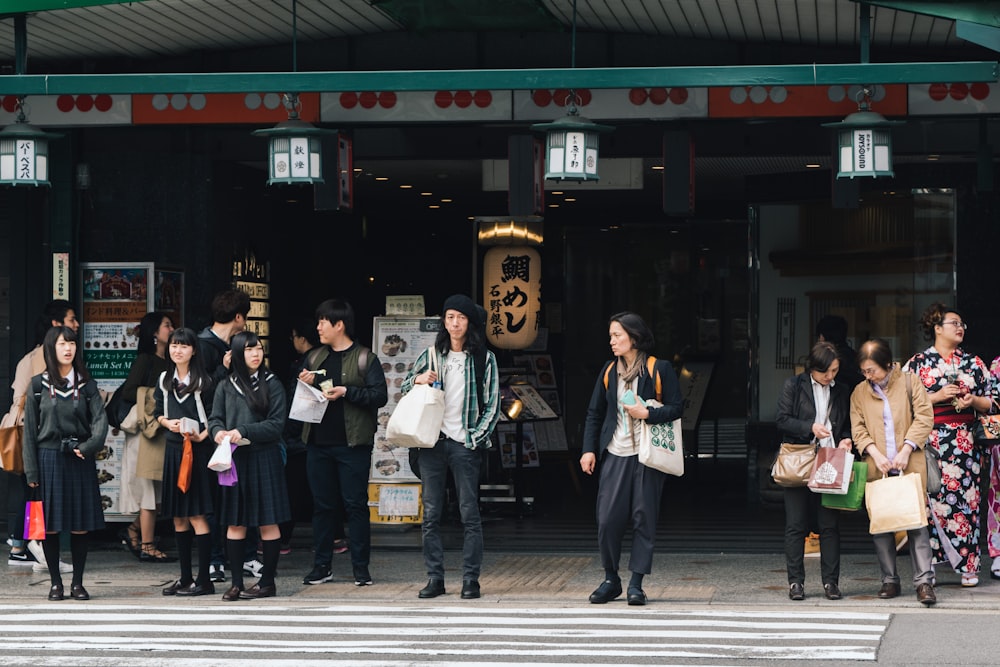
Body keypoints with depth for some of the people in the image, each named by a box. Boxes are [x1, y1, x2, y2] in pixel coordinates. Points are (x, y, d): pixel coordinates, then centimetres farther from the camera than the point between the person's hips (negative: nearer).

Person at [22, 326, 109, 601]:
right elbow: (30, 430, 3)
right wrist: (31, 471, -3)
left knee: (80, 524, 1)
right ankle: (55, 583, 9)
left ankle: (77, 583, 8)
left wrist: (89, 446, -22)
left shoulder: (87, 386, 7)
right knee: (50, 524, 0)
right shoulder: (38, 385, 4)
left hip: (79, 459, 1)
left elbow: (100, 419, -3)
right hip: (49, 458, -1)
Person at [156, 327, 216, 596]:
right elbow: (159, 414, 17)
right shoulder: (164, 380, 10)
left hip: (198, 450, -6)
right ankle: (185, 578, 16)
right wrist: (169, 423, -3)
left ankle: (204, 580, -4)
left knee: (197, 516, -8)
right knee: (178, 518, 9)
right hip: (174, 449, 6)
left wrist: (201, 436, -21)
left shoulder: (203, 381, -5)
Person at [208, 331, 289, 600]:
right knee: (234, 523, 5)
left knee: (268, 522, 0)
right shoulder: (226, 386, 8)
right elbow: (215, 419, 8)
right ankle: (237, 582, 10)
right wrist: (219, 432, -15)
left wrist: (244, 431, -16)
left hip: (263, 459, -3)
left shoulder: (272, 385, 0)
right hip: (233, 459, 3)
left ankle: (267, 582, 7)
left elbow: (277, 423, -7)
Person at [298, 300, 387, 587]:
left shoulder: (364, 359, -2)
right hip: (319, 443, 5)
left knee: (356, 505, -2)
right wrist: (305, 384, -2)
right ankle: (322, 565, 15)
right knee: (322, 505, 8)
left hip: (352, 444, -5)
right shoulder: (314, 358, 15)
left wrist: (346, 392, -18)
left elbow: (380, 395, -10)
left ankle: (361, 567, 3)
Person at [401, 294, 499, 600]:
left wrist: (476, 437, -7)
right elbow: (404, 389, 20)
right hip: (432, 442, 3)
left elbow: (493, 405, 3)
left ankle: (471, 580, 1)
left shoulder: (484, 358, 4)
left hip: (465, 444, -3)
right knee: (431, 514, 2)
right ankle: (434, 578, 7)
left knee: (470, 514, -3)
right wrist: (418, 380, -2)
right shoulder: (431, 355, 12)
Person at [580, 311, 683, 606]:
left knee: (644, 518, -1)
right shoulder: (609, 371, 12)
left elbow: (677, 408, -3)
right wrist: (589, 449, 7)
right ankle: (611, 579, 14)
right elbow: (594, 413, 16)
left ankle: (636, 584, 6)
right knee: (607, 519, -1)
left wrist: (647, 413, -17)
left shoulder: (660, 370, -2)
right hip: (615, 456, 4)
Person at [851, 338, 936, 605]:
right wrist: (875, 454, -9)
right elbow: (858, 428, 8)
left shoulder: (908, 383, 4)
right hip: (877, 468, 3)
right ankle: (890, 580, 9)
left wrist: (906, 449, -11)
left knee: (916, 521, -7)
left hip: (909, 466, -3)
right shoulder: (859, 392, 11)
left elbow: (924, 417, -1)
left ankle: (924, 581, -6)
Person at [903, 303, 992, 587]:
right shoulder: (917, 363, 5)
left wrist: (972, 400, -5)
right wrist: (938, 396, -10)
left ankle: (969, 567, 0)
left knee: (966, 499, -3)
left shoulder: (974, 364, 14)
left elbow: (989, 402, 15)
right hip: (929, 440, -3)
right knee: (930, 500, -7)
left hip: (965, 441, 3)